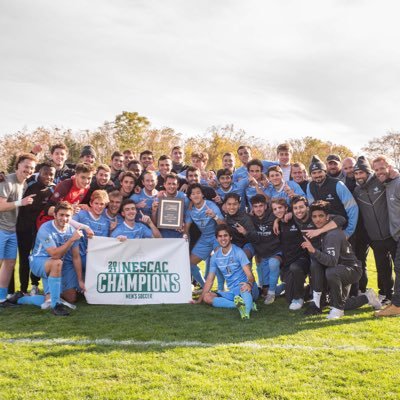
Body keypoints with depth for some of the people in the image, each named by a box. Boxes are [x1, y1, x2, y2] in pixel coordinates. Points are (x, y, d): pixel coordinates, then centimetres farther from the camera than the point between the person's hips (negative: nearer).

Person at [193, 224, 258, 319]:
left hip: (246, 290, -6)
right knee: (207, 297, -16)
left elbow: (249, 274, -17)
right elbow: (209, 280, 13)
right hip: (232, 292, 6)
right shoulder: (215, 256, 8)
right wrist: (199, 300, 12)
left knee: (244, 287, -38)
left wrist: (249, 284, -40)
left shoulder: (238, 252, -8)